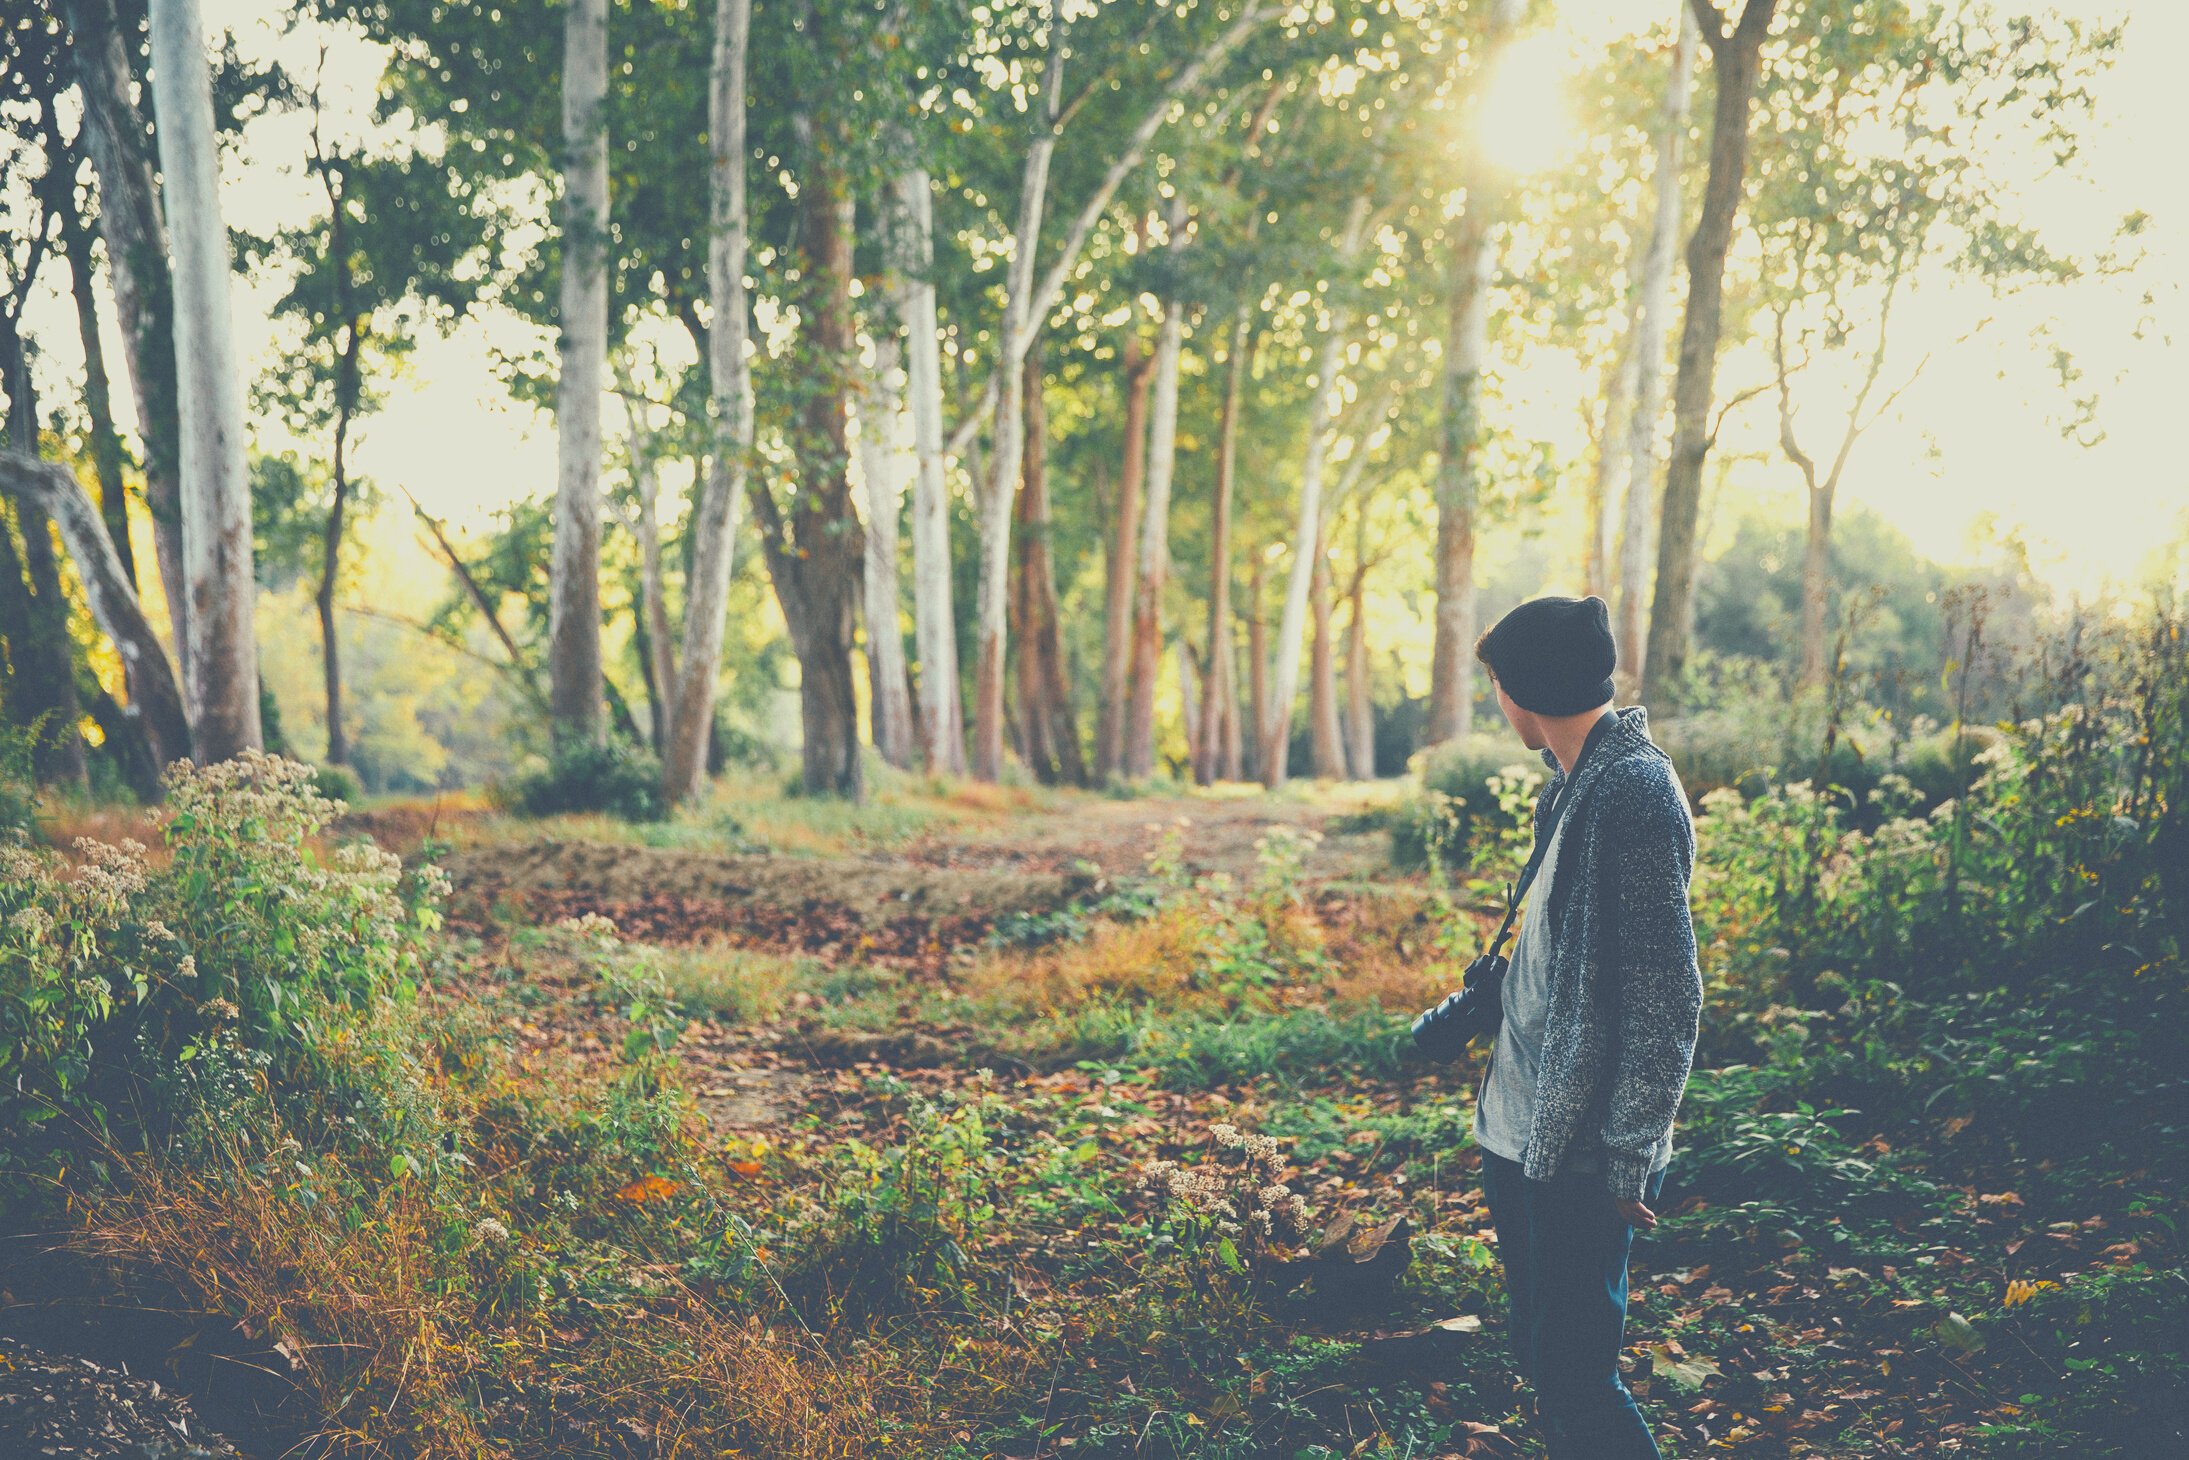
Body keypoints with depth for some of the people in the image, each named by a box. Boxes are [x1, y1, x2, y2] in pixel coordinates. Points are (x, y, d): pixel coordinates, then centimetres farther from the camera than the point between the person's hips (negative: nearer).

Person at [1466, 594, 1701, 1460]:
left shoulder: (1633, 793, -19)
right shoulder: (1577, 781, 10)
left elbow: (1664, 996, -22)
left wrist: (1628, 1159, -20)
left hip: (1583, 1154, -10)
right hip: (1524, 1132, 10)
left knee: (1574, 1379, -4)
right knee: (1545, 1360, 18)